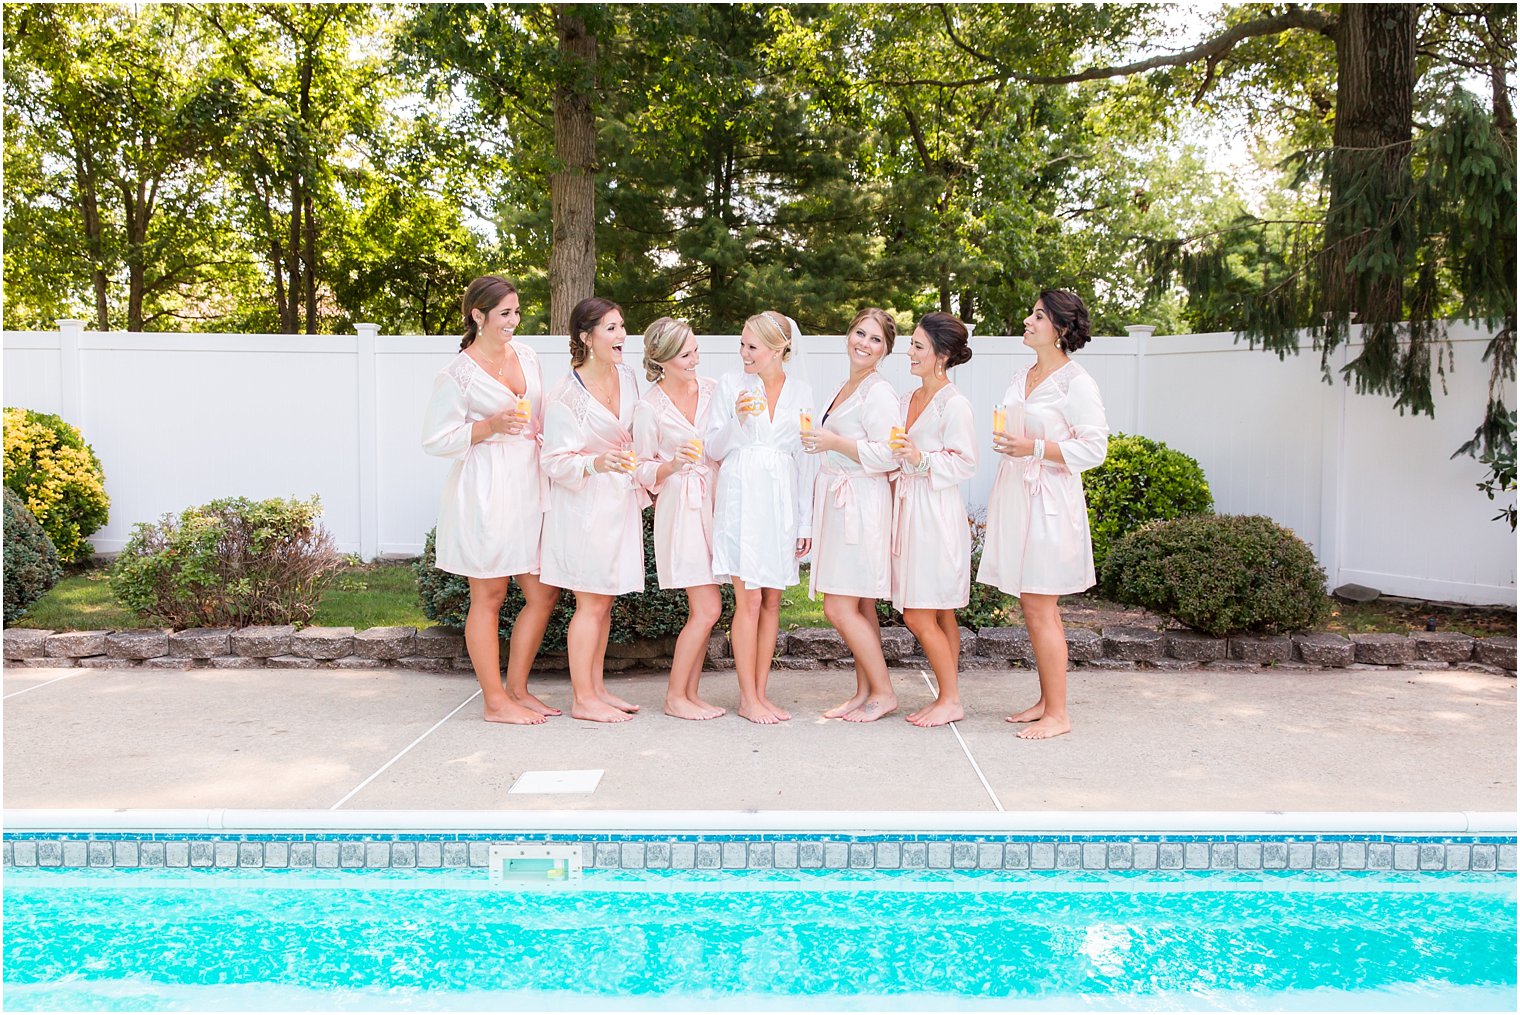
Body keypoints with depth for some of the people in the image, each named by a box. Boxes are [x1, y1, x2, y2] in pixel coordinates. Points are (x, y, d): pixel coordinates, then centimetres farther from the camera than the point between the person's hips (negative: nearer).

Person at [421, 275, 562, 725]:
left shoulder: (526, 355, 12)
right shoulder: (457, 374, -8)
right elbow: (435, 440, -8)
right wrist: (490, 426, -17)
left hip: (527, 487, 7)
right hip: (484, 495, -7)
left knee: (545, 594, 7)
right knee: (489, 597, 1)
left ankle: (517, 688, 22)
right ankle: (495, 701, 11)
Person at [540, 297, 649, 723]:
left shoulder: (626, 377, 5)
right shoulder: (568, 394, -16)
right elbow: (556, 461, -16)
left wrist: (642, 484, 17)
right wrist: (596, 464, -32)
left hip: (620, 500, 7)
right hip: (584, 505, -7)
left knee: (605, 600, 13)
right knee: (591, 604, -2)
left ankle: (596, 688, 23)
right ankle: (582, 699, 9)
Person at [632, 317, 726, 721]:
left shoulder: (712, 388, 7)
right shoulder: (648, 408, -5)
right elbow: (644, 472, 0)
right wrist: (675, 464, -18)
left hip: (716, 502, 5)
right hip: (680, 509, -5)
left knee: (704, 611, 6)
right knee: (707, 610, -9)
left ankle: (690, 692, 18)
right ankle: (674, 696, 6)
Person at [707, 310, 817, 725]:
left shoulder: (801, 391, 8)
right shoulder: (731, 383, 2)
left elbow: (804, 459, 10)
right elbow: (714, 449, 3)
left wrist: (805, 521, 8)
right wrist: (737, 419, -16)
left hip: (782, 500, 3)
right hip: (742, 498, -3)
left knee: (772, 600, 6)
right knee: (749, 600, -5)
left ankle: (760, 693, 15)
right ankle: (748, 698, 5)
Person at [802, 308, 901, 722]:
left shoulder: (879, 393, -12)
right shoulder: (843, 389, 17)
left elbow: (886, 455, -21)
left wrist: (833, 442, -18)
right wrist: (821, 442, 17)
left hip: (862, 508, -9)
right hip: (839, 503, 9)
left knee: (840, 608, -8)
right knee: (859, 608, 12)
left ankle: (883, 692, 4)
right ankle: (864, 692, 19)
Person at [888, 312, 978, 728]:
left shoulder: (954, 405, -11)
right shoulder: (908, 399, 14)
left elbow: (963, 464, -15)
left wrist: (921, 459, -26)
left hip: (936, 513, -8)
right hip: (908, 507, 8)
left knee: (918, 616, -6)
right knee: (939, 615, 12)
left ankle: (951, 700, 7)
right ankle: (948, 696, 20)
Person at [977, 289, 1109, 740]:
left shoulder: (1076, 382, -10)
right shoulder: (1020, 377, 14)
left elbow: (1093, 448, -13)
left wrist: (1035, 448, -20)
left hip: (1048, 502, -8)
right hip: (1015, 496, 8)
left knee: (1040, 609, -6)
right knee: (1033, 607, 12)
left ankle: (1057, 713, 3)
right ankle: (1046, 701, 22)